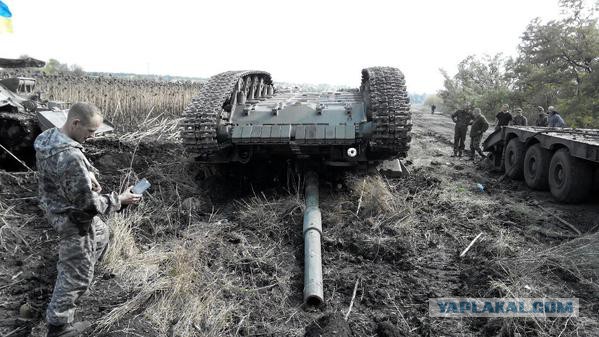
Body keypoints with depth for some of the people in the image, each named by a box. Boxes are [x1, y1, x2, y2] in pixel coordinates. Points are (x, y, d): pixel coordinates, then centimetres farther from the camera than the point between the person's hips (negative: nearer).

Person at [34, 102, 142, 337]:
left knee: (101, 235, 33)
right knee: (76, 274, 9)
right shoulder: (71, 158, -36)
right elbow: (88, 204, -30)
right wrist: (119, 200, -17)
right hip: (73, 218, -9)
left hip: (56, 206, 9)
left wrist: (88, 173, -5)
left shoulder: (47, 137, -6)